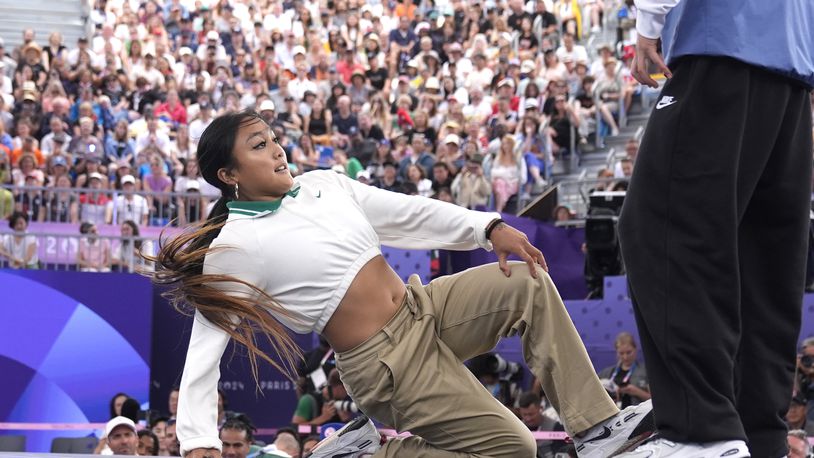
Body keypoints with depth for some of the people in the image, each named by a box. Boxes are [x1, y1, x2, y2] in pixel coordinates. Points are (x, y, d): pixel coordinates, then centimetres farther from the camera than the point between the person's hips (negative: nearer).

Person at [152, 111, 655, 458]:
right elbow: (204, 352, -14)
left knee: (530, 285, -6)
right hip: (387, 362, -7)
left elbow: (409, 213, 9)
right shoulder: (231, 249, -12)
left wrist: (489, 227, -4)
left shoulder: (321, 184, 8)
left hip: (424, 307, 7)